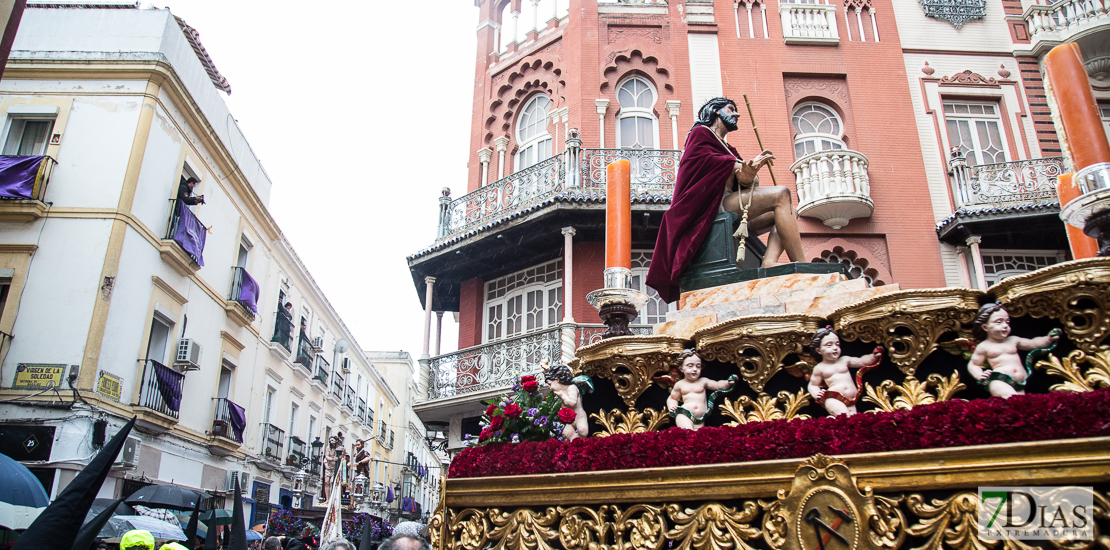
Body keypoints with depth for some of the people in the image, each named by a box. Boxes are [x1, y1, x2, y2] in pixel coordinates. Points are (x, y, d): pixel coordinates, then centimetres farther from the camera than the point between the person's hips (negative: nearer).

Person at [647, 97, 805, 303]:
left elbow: (745, 183, 15)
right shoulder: (700, 132, 15)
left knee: (790, 213, -1)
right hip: (713, 204, -8)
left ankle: (769, 263, -28)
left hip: (729, 207, 8)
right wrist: (742, 165, -9)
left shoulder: (727, 148, 34)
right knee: (781, 194, -20)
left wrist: (750, 171, -10)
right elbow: (704, 159, -9)